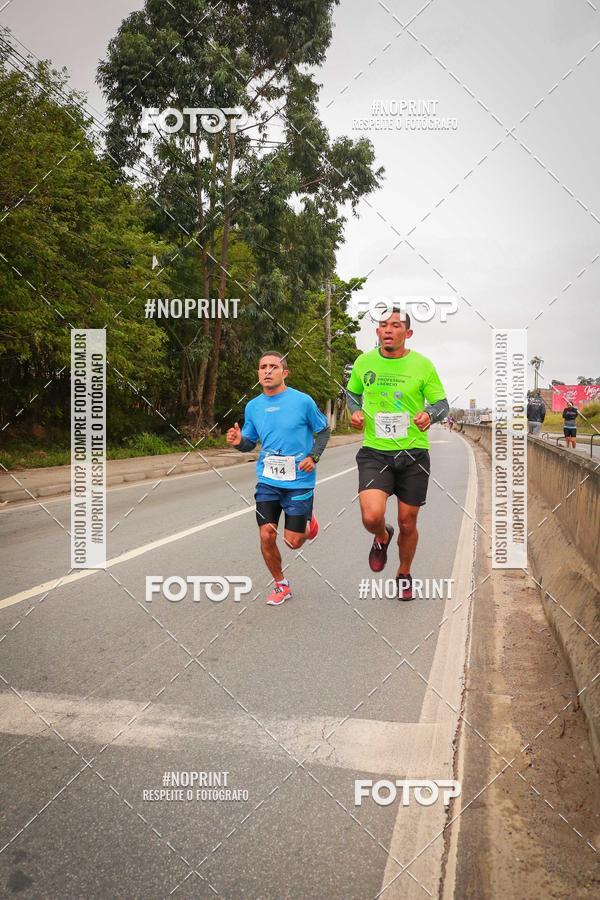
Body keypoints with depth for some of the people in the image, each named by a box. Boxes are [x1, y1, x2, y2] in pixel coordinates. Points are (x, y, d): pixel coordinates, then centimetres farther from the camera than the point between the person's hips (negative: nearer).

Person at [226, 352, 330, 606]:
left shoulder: (302, 401, -7)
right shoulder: (252, 406, 4)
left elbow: (323, 431, 5)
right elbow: (250, 443, 14)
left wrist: (313, 456, -11)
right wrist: (239, 441, -9)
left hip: (299, 481, -3)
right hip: (267, 480, 3)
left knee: (292, 541, -2)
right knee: (267, 535, -4)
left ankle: (308, 522, 35)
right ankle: (281, 585, 20)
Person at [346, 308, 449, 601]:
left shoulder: (422, 365, -3)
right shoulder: (364, 362, 2)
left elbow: (442, 404, 4)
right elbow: (353, 393, 21)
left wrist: (429, 415, -19)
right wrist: (356, 412, 0)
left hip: (413, 454, 0)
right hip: (375, 452, 0)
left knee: (407, 523, 9)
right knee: (371, 516, -20)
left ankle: (404, 574, 38)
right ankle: (382, 538, 19)